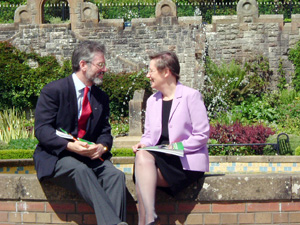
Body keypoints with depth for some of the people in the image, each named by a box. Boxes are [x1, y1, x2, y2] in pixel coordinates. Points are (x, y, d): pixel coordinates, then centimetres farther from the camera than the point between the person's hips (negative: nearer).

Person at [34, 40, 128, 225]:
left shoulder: (101, 97, 15)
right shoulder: (53, 90, -3)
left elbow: (105, 132, 15)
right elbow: (42, 129, -10)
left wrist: (102, 146, -12)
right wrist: (70, 146, -26)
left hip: (90, 155, 5)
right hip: (56, 157, -5)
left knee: (116, 175, -25)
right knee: (80, 170, -37)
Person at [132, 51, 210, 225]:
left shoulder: (191, 96, 0)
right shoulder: (152, 100, 21)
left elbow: (202, 135, -5)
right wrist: (144, 144, -2)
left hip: (186, 162, -5)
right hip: (158, 157, 5)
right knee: (142, 156, -31)